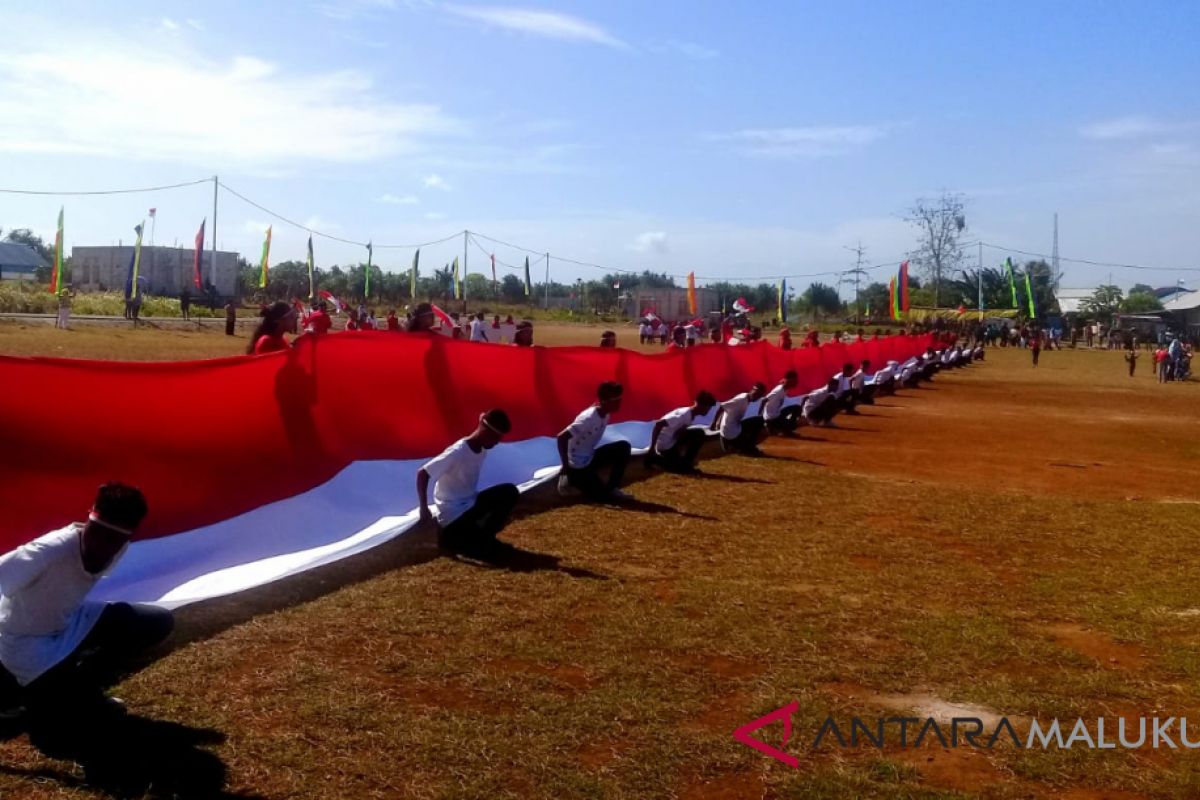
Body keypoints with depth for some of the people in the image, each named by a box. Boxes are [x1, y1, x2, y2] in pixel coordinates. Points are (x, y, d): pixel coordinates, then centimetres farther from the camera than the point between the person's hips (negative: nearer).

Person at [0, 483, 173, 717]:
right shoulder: (50, 550, -36)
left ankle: (81, 684, 7)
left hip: (68, 621, 6)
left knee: (159, 622, -7)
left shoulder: (118, 548, -15)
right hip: (26, 639, -6)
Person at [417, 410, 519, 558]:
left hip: (469, 506, 8)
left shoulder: (482, 450, 1)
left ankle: (484, 537, 3)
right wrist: (424, 509, -22)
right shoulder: (458, 452, -24)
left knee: (509, 492, -5)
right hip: (452, 516, -8)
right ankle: (450, 537, 7)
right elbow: (422, 474, -23)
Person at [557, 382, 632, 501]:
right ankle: (571, 478, 10)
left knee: (623, 447, -4)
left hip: (590, 458, 8)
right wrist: (566, 467, -25)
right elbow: (562, 437, -32)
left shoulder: (606, 415, -3)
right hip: (577, 465, -8)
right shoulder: (589, 418, -29)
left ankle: (610, 488, 4)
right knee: (601, 494, -4)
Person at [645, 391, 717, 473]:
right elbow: (659, 424, -31)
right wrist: (652, 448, -27)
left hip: (672, 442, 9)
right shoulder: (684, 415, -25)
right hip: (665, 446, -9)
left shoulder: (689, 414, 3)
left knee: (699, 434, 5)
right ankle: (655, 458, 1)